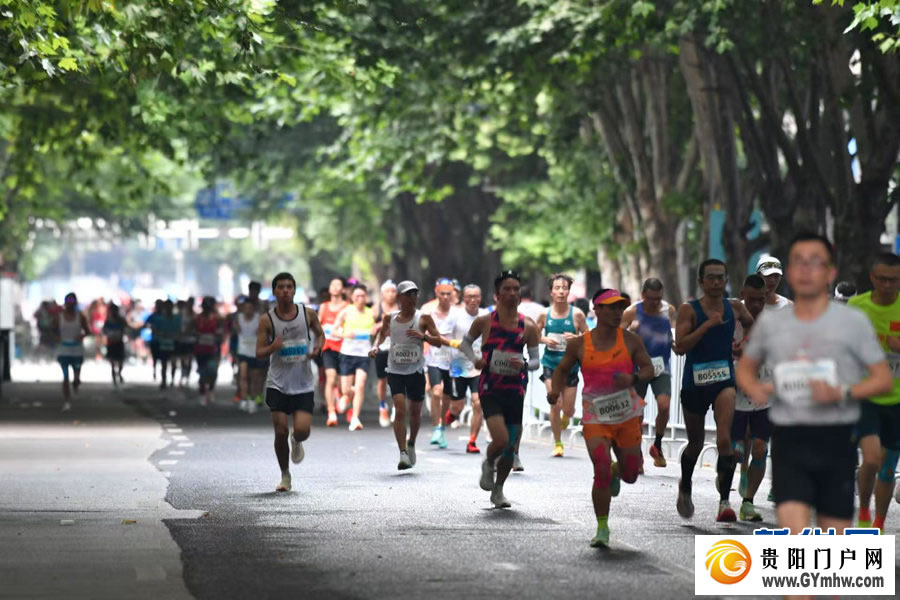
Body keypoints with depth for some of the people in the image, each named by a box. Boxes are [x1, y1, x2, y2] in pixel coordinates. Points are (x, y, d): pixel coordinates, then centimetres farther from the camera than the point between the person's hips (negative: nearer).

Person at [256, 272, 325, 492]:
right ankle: (285, 476, 16)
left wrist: (317, 347, -6)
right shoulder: (267, 320, -5)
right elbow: (259, 353, -3)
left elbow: (320, 334, 17)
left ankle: (296, 442, 27)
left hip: (303, 384, 0)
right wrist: (273, 348, -25)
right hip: (278, 383, 0)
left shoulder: (308, 313, -1)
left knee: (302, 430, -12)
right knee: (281, 431, -4)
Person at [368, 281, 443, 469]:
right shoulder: (390, 318, 2)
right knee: (400, 409, -16)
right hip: (395, 371, 0)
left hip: (416, 371, 1)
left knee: (415, 411, 12)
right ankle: (403, 454, -17)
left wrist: (423, 336, -20)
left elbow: (438, 341, -3)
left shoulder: (423, 319, -3)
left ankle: (411, 444, 40)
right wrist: (376, 346, 4)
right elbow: (382, 332, 22)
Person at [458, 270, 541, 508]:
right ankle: (489, 464, 15)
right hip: (490, 389, -3)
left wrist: (524, 365, -16)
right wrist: (474, 359, -7)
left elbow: (536, 360, 6)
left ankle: (498, 490, 29)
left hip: (515, 389, 3)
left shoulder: (528, 326, 0)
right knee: (501, 439, -20)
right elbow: (465, 343, 13)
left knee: (511, 447, 8)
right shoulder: (484, 322, -4)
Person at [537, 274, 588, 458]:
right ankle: (557, 443, 6)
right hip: (550, 364, 0)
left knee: (568, 410, 4)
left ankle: (565, 418, 43)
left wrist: (576, 338, -19)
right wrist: (544, 340, -10)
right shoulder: (545, 314, -3)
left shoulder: (577, 314, -7)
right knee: (555, 404, -11)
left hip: (570, 365, 0)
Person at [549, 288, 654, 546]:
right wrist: (555, 390, -6)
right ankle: (602, 528, -1)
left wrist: (634, 378, -21)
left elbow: (649, 370, 1)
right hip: (595, 417, -2)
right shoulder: (579, 345, -2)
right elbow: (562, 370, 13)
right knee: (601, 472, -15)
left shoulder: (630, 340, -2)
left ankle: (616, 470, 49)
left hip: (627, 416, 2)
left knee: (631, 475, 9)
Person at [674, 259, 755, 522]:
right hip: (694, 381, -1)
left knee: (724, 439, -21)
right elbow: (680, 346, -18)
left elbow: (753, 326, 24)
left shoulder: (735, 308, 4)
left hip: (724, 379, 1)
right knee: (695, 443, 15)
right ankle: (685, 488, 44)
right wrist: (708, 324, -24)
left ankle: (725, 501, -17)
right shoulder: (689, 310, -6)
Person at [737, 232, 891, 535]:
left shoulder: (853, 321, 3)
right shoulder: (770, 322, 10)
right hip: (788, 439, 1)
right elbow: (746, 367, 25)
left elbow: (884, 379, 2)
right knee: (793, 530, -17)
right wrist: (754, 389, 2)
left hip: (838, 440, -1)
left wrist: (843, 393, -15)